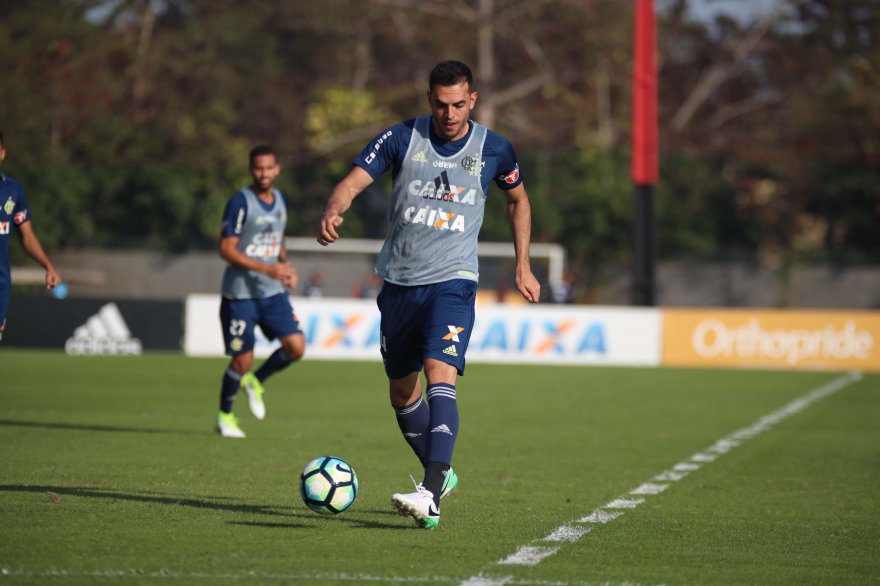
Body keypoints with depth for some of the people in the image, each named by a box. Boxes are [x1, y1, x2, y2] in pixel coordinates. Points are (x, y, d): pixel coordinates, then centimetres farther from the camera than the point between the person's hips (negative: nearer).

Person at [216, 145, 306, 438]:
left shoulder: (280, 200, 8)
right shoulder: (240, 202, -13)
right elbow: (226, 249, -17)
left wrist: (286, 266, 3)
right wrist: (268, 269, -23)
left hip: (273, 293, 6)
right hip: (240, 295, -6)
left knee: (296, 347, -9)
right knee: (243, 360, -3)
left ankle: (255, 382, 19)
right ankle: (225, 416, 21)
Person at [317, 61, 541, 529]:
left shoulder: (494, 150, -1)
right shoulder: (401, 138, -3)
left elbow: (518, 200, 18)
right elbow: (352, 182, -11)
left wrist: (523, 266, 15)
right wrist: (333, 212, -34)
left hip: (452, 282, -3)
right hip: (399, 281, 3)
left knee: (440, 376, -24)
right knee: (402, 393, 12)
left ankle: (431, 495, -33)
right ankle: (440, 474, 36)